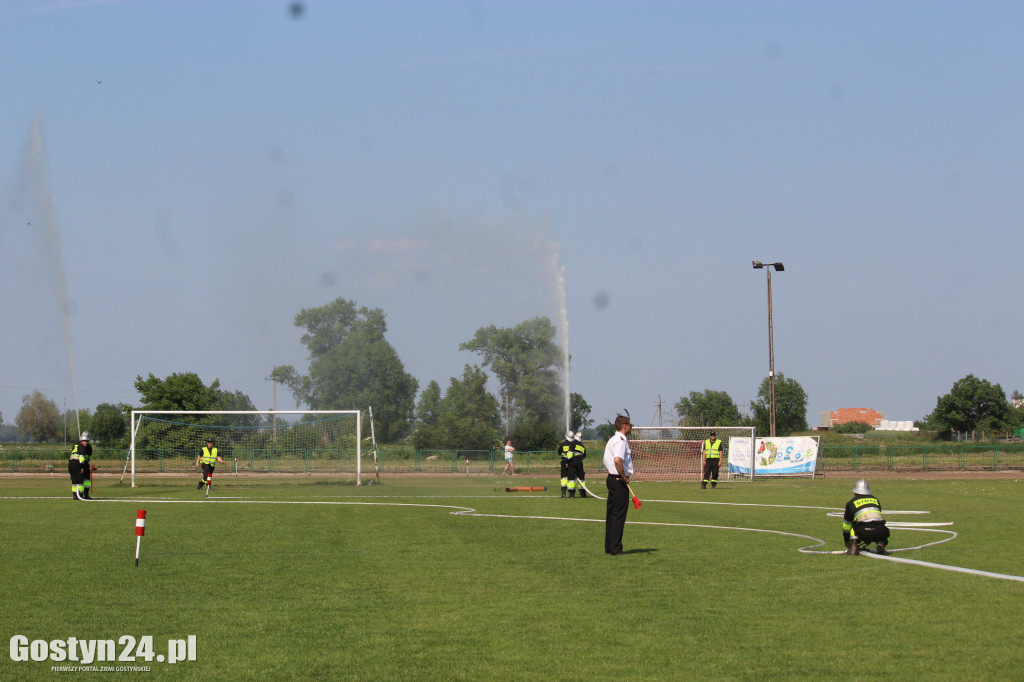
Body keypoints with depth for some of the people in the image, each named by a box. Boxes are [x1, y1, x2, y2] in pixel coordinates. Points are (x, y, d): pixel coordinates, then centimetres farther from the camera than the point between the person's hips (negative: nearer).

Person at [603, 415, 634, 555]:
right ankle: (615, 548, -6)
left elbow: (607, 461, 24)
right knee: (619, 514, -7)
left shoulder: (612, 440, 17)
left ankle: (609, 547, 17)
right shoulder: (621, 441, -15)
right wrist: (624, 477, -20)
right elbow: (617, 460, -30)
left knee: (611, 514, 13)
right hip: (619, 481, -10)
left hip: (611, 479, 10)